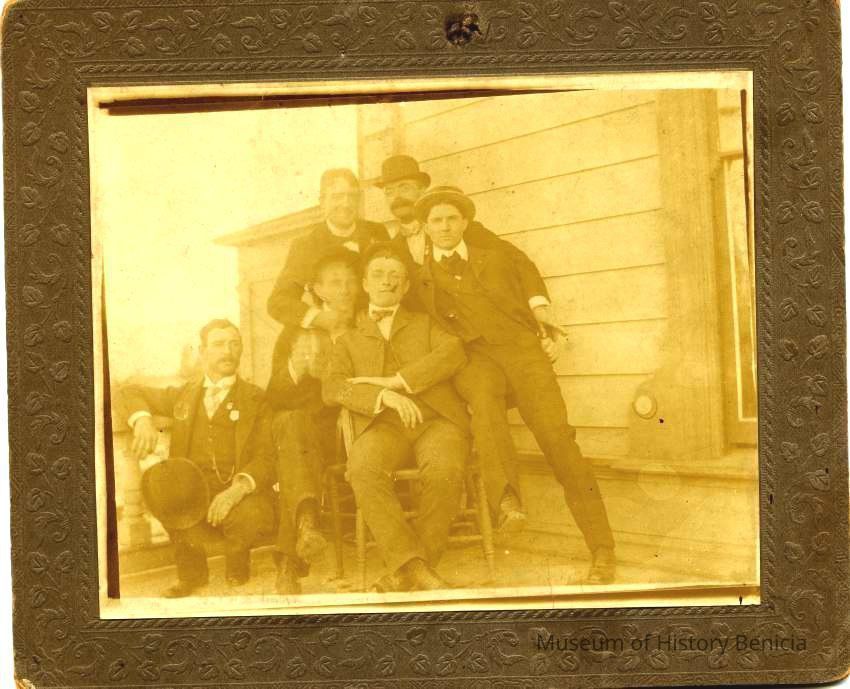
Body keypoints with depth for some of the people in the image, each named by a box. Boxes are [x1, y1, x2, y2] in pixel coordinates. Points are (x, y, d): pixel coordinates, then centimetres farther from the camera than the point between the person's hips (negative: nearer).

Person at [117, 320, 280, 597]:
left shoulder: (256, 399, 4)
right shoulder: (184, 395, 15)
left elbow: (267, 458, -6)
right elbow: (129, 393, 20)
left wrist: (239, 487, -27)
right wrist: (143, 419, -4)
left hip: (240, 494, -2)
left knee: (249, 517, -36)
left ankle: (236, 575, 3)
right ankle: (192, 574, -1)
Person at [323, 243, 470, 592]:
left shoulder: (425, 324, 26)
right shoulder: (349, 340, 25)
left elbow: (454, 352, 3)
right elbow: (332, 388, 7)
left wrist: (395, 381, -8)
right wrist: (383, 396, -13)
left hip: (436, 419, 0)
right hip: (382, 425, 1)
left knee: (444, 470, -34)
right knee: (363, 469, -34)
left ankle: (406, 570, -23)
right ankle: (414, 566, -33)